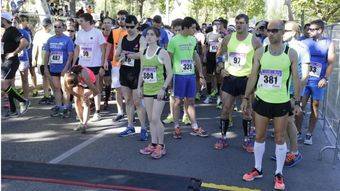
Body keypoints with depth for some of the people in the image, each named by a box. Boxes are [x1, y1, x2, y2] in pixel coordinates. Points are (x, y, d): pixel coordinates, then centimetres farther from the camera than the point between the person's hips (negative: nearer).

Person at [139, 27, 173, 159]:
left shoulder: (162, 53, -9)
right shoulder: (143, 53, 8)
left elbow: (169, 73, -10)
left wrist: (163, 88, -17)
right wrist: (139, 86, 10)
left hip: (159, 89, -6)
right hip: (147, 89, 6)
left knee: (155, 119, -7)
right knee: (150, 119, 11)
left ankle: (161, 146, 7)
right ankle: (153, 144, 21)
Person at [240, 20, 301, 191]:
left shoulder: (291, 53, -4)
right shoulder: (260, 52, 0)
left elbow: (296, 79, 0)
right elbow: (253, 76, 4)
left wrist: (297, 102, -2)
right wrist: (246, 98, 4)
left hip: (282, 103, -2)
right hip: (261, 100, 2)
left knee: (279, 138, 7)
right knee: (259, 136, 11)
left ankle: (279, 174, 20)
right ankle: (258, 169, 26)